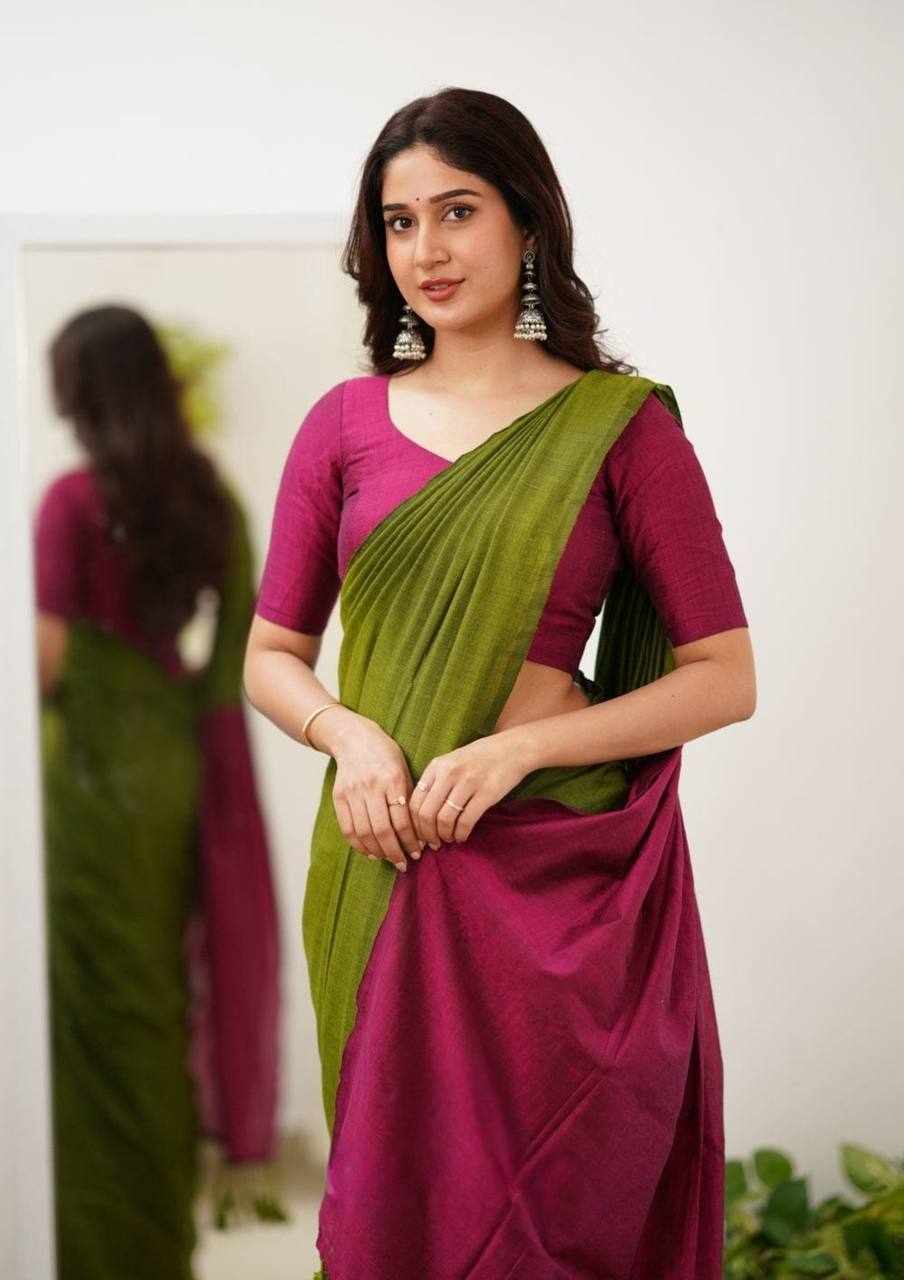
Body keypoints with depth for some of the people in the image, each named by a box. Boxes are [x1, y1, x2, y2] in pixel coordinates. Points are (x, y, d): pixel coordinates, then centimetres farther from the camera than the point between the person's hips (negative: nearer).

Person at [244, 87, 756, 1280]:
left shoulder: (619, 422, -3)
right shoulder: (346, 421, 6)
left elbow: (726, 678, -4)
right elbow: (271, 655, 11)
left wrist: (514, 747, -15)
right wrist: (350, 732, -11)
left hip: (559, 866, -2)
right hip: (382, 866, 3)